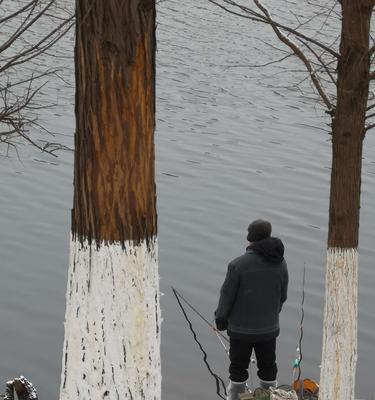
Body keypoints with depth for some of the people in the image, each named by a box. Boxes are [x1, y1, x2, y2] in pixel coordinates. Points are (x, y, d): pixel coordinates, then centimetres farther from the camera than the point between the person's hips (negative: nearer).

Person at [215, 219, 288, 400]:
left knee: (238, 367, 10)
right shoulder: (280, 263, -5)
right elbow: (282, 295, 5)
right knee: (268, 366, 18)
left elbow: (227, 295, -13)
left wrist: (220, 317, 3)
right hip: (269, 327, 4)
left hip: (241, 328, -4)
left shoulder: (238, 264, -20)